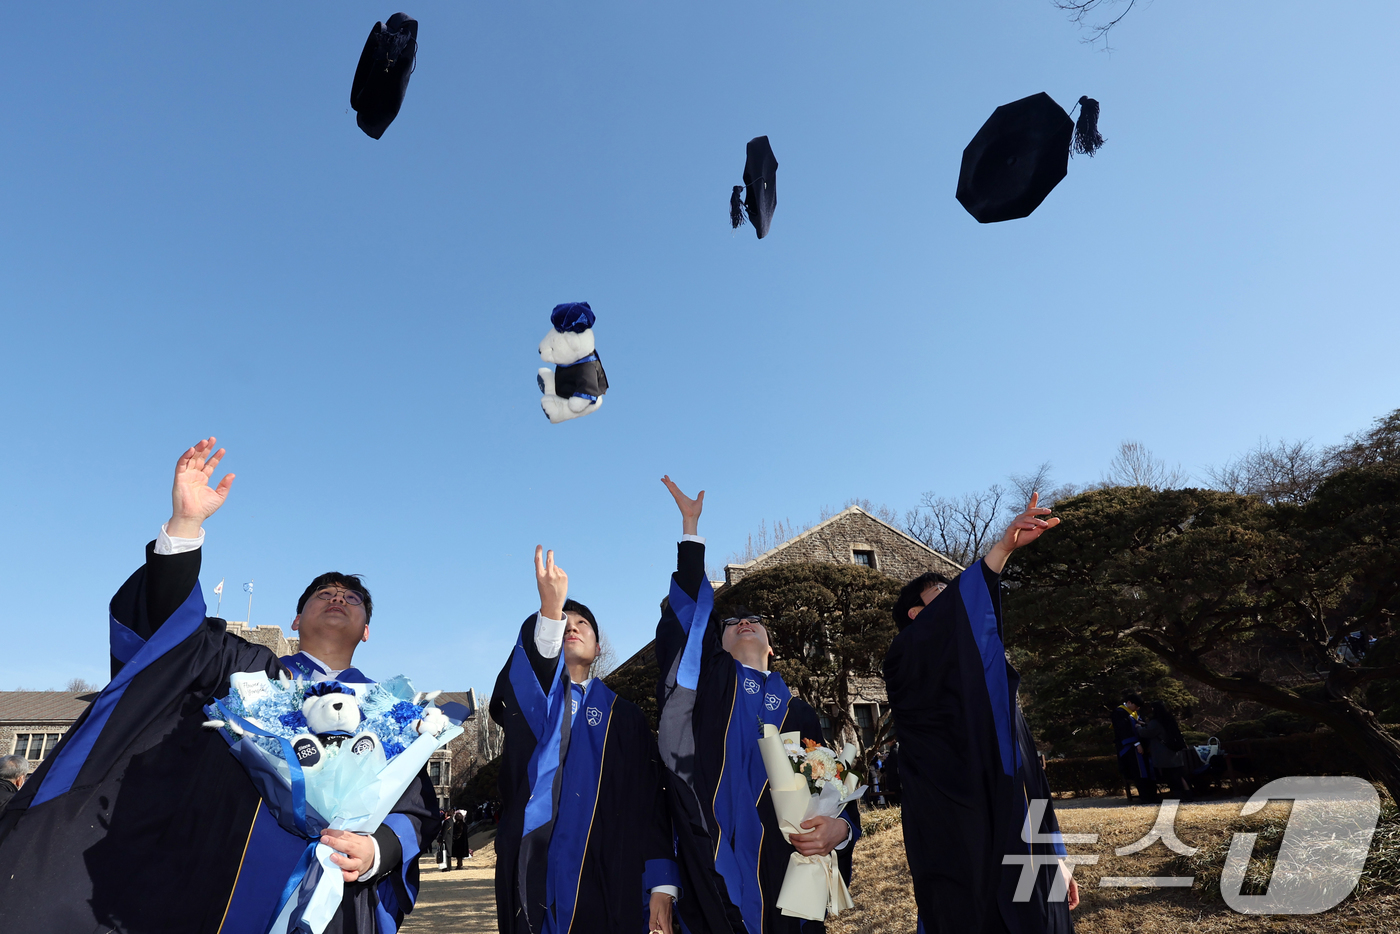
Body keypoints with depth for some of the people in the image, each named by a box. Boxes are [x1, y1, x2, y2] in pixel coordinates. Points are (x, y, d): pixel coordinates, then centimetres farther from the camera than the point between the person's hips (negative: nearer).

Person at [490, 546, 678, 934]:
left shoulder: (625, 716, 13)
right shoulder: (530, 696, 11)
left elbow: (650, 802, 5)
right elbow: (525, 676, -16)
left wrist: (661, 885, -7)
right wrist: (550, 609, -34)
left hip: (609, 880, 1)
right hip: (538, 872, 0)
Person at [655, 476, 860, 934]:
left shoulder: (798, 712, 18)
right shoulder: (710, 680, 13)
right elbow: (690, 606, 6)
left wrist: (841, 827, -10)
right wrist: (690, 522, 8)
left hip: (782, 869, 2)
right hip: (712, 860, -2)